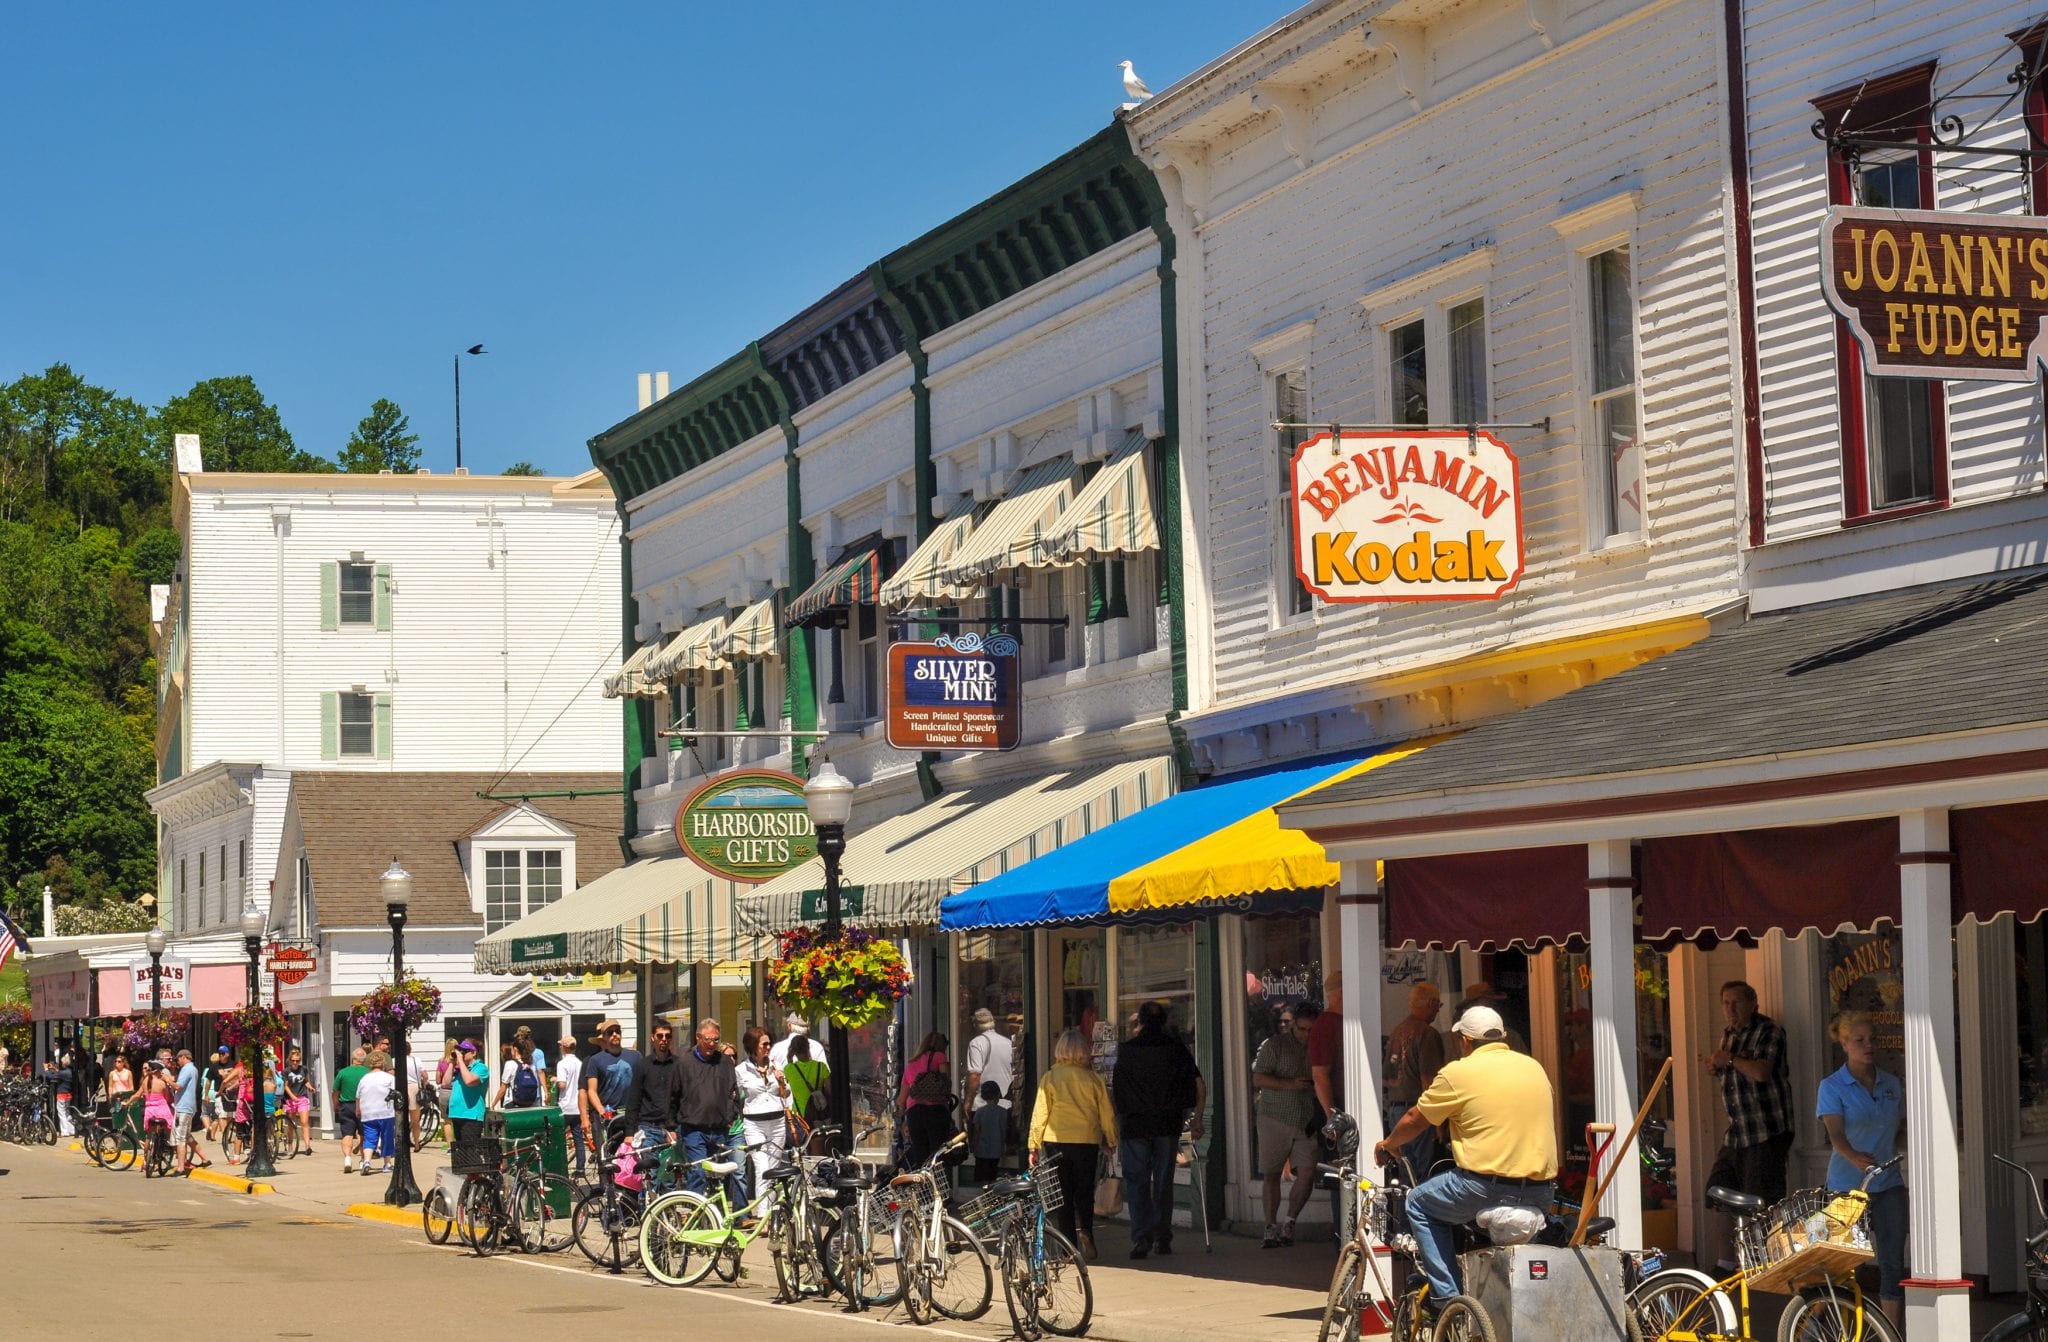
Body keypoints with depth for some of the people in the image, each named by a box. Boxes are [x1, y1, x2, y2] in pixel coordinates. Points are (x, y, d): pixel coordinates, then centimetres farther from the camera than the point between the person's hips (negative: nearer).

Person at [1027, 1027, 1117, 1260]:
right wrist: (1111, 1142, 16)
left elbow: (1040, 1113, -3)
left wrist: (1032, 1145, 4)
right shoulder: (1093, 1078, -1)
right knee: (1084, 1192, 12)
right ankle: (1085, 1229, -14)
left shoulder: (1050, 1077, -3)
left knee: (1062, 1195, 8)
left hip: (1056, 1142, 0)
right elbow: (1107, 1113, 3)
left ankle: (1069, 1246, 3)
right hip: (1087, 1142, 1)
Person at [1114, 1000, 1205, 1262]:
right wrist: (1197, 1119, 8)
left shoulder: (1126, 1049, 0)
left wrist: (1116, 1122, 12)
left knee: (1137, 1182, 1)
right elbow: (1200, 1086, 1)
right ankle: (1162, 1238, 12)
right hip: (1168, 1124, 2)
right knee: (1163, 1182, 11)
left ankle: (1141, 1237, -13)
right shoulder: (1176, 1048, 4)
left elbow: (1115, 1091, 3)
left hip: (1134, 1125, -2)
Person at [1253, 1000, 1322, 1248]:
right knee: (1271, 1176, 3)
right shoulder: (1274, 1046, -2)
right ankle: (1271, 1228, 13)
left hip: (1306, 1122, 2)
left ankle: (1288, 1222, 7)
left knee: (1307, 1173, -10)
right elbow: (1258, 1079, -9)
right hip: (1275, 1118, -2)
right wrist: (1289, 1084, -19)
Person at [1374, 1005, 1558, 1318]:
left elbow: (1414, 1121, 8)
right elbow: (1552, 1108, 29)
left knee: (1419, 1203, 16)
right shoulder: (1534, 1067, 13)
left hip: (1488, 1184, -6)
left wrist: (1388, 1144, 28)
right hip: (1541, 1194, 6)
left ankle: (1445, 1295, 7)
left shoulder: (1459, 1073, -2)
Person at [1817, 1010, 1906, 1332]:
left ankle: (1896, 1337, 2)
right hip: (1847, 1184, -3)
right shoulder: (1832, 1086, -6)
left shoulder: (1893, 1085, 7)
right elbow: (1835, 1134, -19)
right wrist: (1855, 1157, -38)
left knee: (1893, 1264, 0)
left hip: (1888, 1184, 4)